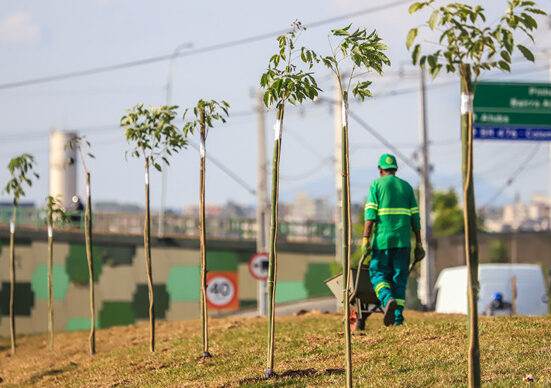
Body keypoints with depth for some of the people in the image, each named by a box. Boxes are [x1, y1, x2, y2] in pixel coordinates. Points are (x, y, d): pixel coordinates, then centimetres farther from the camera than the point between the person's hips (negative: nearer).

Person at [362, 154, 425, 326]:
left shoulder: (376, 185, 4)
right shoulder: (406, 187, 14)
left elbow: (370, 213, -7)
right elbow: (415, 217, 11)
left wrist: (366, 239, -10)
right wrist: (419, 244, 13)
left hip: (383, 239, -3)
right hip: (403, 241, 3)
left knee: (378, 274, 4)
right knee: (399, 277, 6)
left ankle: (388, 299, -25)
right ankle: (398, 317, -1)